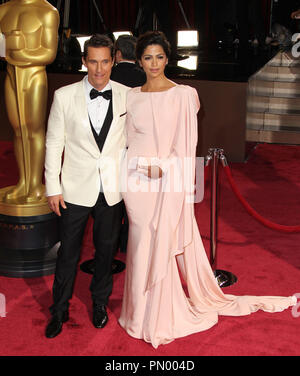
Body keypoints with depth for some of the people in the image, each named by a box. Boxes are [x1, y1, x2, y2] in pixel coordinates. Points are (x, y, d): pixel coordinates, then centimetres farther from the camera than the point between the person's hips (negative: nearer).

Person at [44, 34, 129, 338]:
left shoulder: (126, 96, -2)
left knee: (106, 250, 16)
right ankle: (59, 311, 29)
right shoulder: (64, 96, -6)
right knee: (68, 253, 9)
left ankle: (100, 304, 38)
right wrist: (53, 188, -4)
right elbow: (53, 144, -2)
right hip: (76, 190, -1)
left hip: (112, 190, 2)